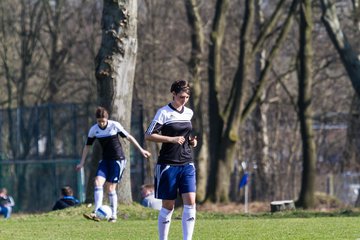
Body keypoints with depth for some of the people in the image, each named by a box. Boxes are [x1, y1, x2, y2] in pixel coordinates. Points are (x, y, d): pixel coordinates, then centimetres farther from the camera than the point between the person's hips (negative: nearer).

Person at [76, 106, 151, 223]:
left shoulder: (114, 125, -12)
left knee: (110, 188, -8)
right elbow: (87, 146, 9)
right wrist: (82, 163, 9)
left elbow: (129, 137, -2)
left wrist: (141, 150, 1)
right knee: (98, 182, -15)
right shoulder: (93, 130, -2)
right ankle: (96, 213, -19)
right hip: (105, 160, 4)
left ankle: (114, 215, 3)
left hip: (118, 159, -4)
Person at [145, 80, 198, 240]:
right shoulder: (164, 112, -6)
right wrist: (172, 139, -19)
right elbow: (148, 135, -12)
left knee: (190, 202, -10)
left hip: (187, 164, 5)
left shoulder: (189, 113, 12)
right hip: (168, 165, -5)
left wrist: (192, 141, 7)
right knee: (168, 206, 0)